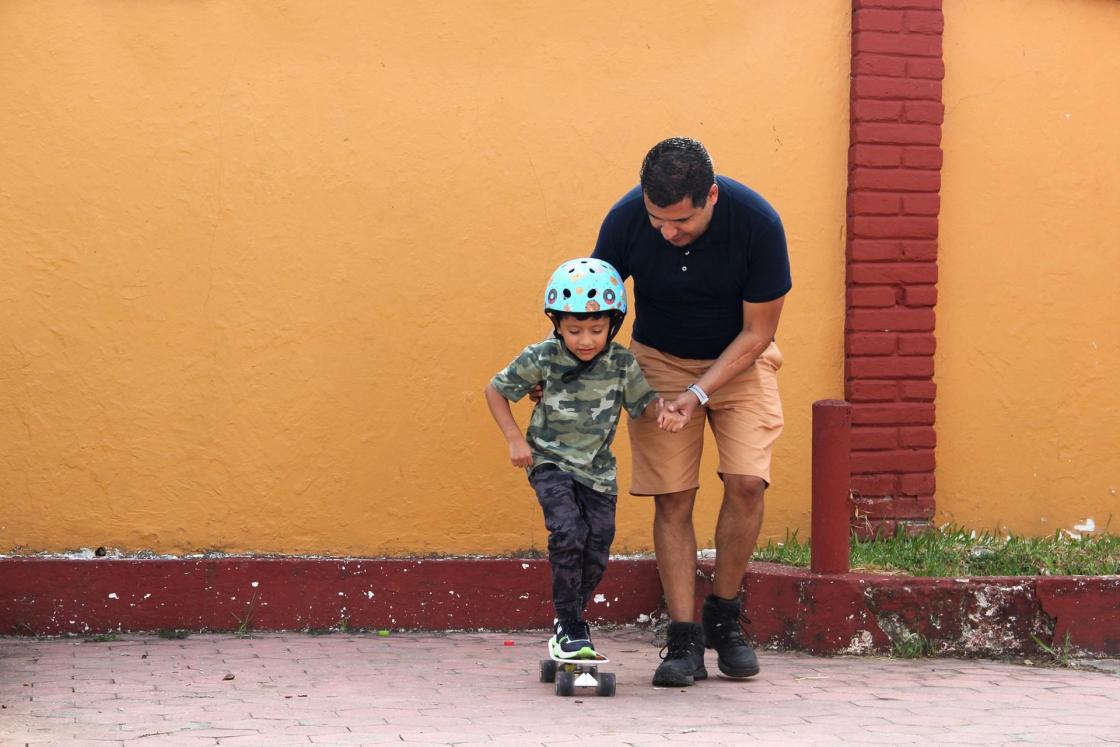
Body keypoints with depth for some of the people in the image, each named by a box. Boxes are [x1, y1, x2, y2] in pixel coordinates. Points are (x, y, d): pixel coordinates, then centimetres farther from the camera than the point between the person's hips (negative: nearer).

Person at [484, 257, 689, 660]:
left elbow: (643, 402, 4)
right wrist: (515, 438, -9)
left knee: (597, 549, 2)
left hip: (597, 469, 4)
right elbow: (496, 390, -2)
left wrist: (665, 412, -19)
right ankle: (569, 627, -10)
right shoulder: (541, 359, -14)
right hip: (551, 463, -3)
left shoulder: (621, 362, -8)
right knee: (568, 533, -22)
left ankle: (571, 619, 26)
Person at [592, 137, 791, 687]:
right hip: (660, 359, 1)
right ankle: (684, 641, -3)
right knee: (672, 497, -8)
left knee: (746, 482, -17)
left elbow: (757, 332, -17)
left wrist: (698, 394, -25)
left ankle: (725, 618, 3)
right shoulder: (626, 220, -24)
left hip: (739, 360, -1)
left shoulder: (757, 223, -28)